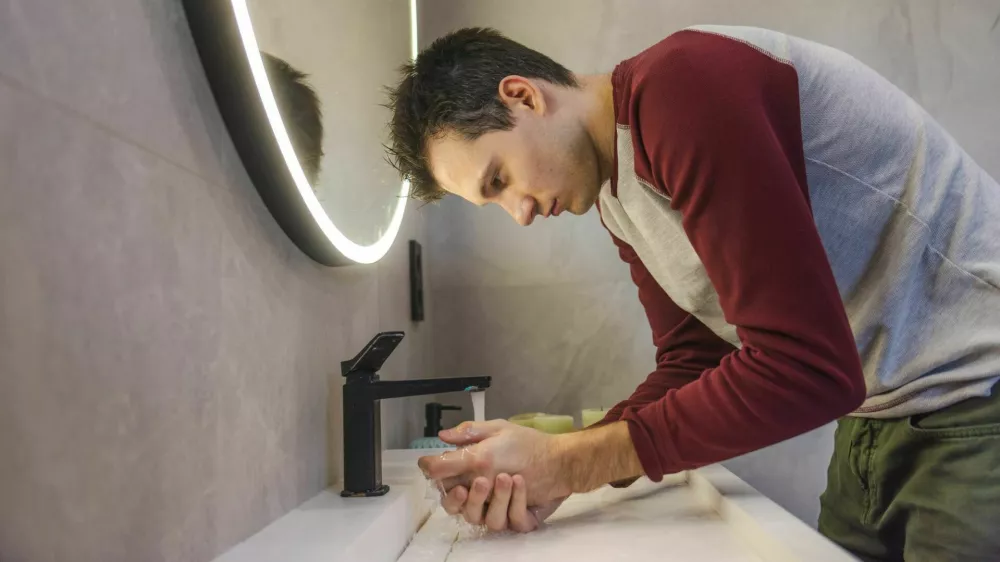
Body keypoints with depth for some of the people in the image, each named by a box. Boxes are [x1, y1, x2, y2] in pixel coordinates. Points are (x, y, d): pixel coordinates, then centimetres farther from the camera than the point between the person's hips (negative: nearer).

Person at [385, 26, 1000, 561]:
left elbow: (806, 369, -28)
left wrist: (568, 463, -22)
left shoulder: (683, 85, -24)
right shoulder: (618, 200, 6)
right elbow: (693, 365, 4)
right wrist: (543, 474, -11)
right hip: (881, 414, 8)